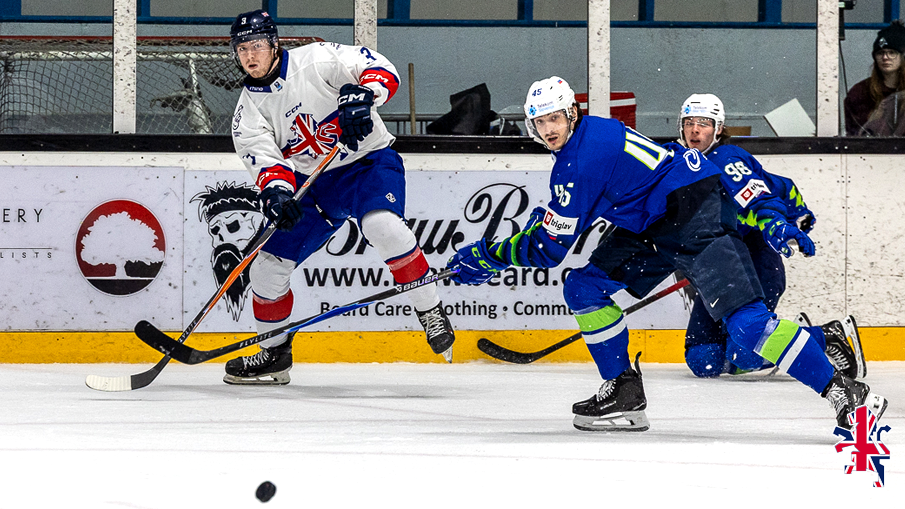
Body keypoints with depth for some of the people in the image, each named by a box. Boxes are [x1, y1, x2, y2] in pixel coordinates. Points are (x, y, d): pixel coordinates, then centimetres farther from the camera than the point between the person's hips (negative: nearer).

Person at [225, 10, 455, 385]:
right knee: (269, 265, 0)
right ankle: (275, 354, 19)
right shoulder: (249, 108, -1)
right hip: (312, 183, 6)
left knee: (382, 225, -36)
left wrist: (361, 97, -41)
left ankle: (431, 313, -22)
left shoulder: (317, 60, -14)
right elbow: (264, 157, -13)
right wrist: (276, 192, -34)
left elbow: (380, 69, -21)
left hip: (368, 161, -6)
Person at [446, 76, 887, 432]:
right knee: (583, 283, 4)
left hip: (697, 211, -11)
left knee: (743, 319, -23)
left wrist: (486, 257, -8)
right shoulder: (579, 142, 13)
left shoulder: (583, 156, -17)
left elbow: (556, 246, -14)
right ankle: (623, 393, 9)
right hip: (655, 226, 11)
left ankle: (843, 393, -27)